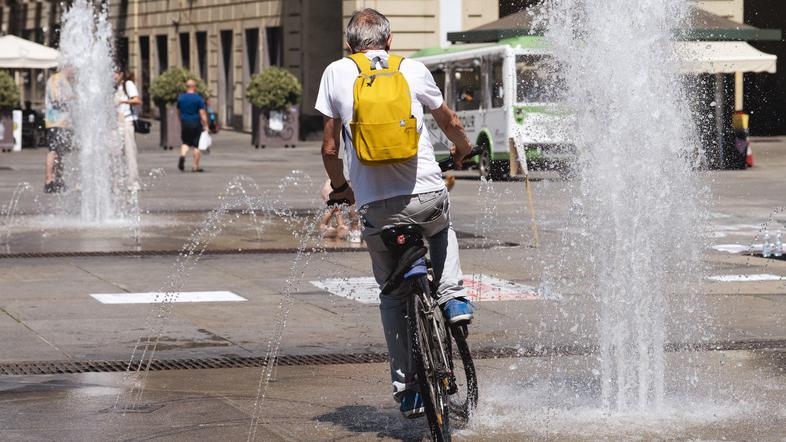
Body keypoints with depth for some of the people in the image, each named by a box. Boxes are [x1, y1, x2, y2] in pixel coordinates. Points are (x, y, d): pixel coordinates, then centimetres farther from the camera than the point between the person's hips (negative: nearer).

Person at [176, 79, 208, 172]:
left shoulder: (181, 98, 5)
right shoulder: (198, 98, -9)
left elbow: (178, 112, 16)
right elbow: (202, 113, -12)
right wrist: (205, 126, -8)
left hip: (184, 123, 4)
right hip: (196, 124, -3)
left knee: (186, 143, 16)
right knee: (196, 145, 3)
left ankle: (182, 155, -14)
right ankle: (196, 166, 4)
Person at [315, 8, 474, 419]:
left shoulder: (336, 73, 8)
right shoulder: (412, 69, 8)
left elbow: (329, 147, 9)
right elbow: (451, 124, 22)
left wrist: (340, 187, 28)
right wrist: (462, 150, 44)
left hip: (374, 205, 0)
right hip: (426, 195, 0)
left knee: (393, 296, 16)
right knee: (442, 229, 37)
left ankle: (406, 389, 12)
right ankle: (452, 296, 19)